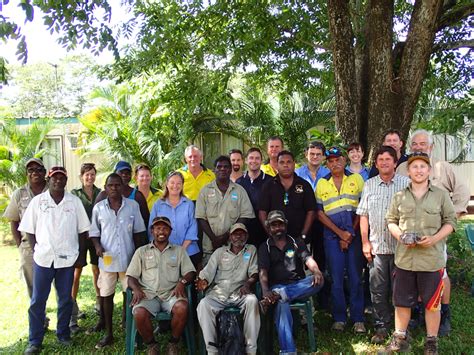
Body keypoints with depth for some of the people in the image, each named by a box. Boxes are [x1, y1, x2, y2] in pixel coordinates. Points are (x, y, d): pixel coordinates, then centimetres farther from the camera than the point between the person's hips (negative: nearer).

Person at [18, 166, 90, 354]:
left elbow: (82, 230, 6)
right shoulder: (38, 201, 3)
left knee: (65, 299, 10)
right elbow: (30, 230, 6)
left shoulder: (74, 201, 4)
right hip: (43, 258, 0)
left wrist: (79, 253, 1)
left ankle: (63, 334, 26)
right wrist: (36, 251, -2)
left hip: (67, 258, 0)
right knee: (37, 300, 4)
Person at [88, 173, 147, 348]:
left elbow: (138, 232, 3)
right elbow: (94, 232, 8)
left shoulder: (133, 205, -1)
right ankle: (108, 333, 20)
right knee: (106, 295, 8)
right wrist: (98, 246, -11)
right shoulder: (98, 208, 1)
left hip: (129, 258, -1)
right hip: (107, 259, 1)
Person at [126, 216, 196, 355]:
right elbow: (131, 277, 11)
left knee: (182, 308, -33)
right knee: (139, 313, -32)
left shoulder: (178, 250, 18)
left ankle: (173, 343, -6)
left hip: (171, 293, 0)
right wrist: (136, 289, -9)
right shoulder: (141, 251, 17)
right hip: (148, 295, 0)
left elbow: (190, 272, 10)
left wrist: (182, 282, -11)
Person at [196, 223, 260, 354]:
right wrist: (203, 282, -16)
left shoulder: (251, 250, 16)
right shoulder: (220, 252, 18)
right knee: (203, 304, -30)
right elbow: (208, 272, 8)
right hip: (218, 293, 1)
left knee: (252, 300, -34)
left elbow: (255, 273, 5)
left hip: (240, 293, -1)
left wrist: (248, 283, -17)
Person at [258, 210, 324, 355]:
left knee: (318, 281, -29)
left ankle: (277, 295, -36)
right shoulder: (265, 248, 11)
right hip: (277, 286, -2)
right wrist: (265, 290, -26)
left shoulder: (296, 243, 16)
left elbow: (308, 259, -2)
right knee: (282, 304, -36)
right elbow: (263, 271, -4)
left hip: (299, 285, 2)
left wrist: (316, 272, -27)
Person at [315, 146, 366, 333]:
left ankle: (358, 319, 11)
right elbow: (320, 213, 2)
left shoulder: (356, 179, 4)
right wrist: (340, 233, -7)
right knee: (336, 278, 4)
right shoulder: (322, 183, 6)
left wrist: (351, 233, -5)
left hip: (354, 234, -1)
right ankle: (339, 318, 15)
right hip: (332, 235, 1)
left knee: (355, 277, 2)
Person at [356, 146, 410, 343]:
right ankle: (381, 326, 18)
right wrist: (365, 242, 3)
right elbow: (363, 215, 8)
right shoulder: (369, 185, 9)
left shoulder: (406, 183, 0)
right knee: (378, 289, 6)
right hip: (376, 246, 2)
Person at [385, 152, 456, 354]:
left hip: (432, 259, -2)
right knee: (402, 301, 11)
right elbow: (391, 221, 11)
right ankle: (400, 337, 26)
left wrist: (434, 238, -12)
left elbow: (450, 222, 4)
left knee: (432, 302, 8)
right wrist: (400, 236, -8)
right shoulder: (399, 197, 7)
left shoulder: (441, 195, 2)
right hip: (404, 258, 2)